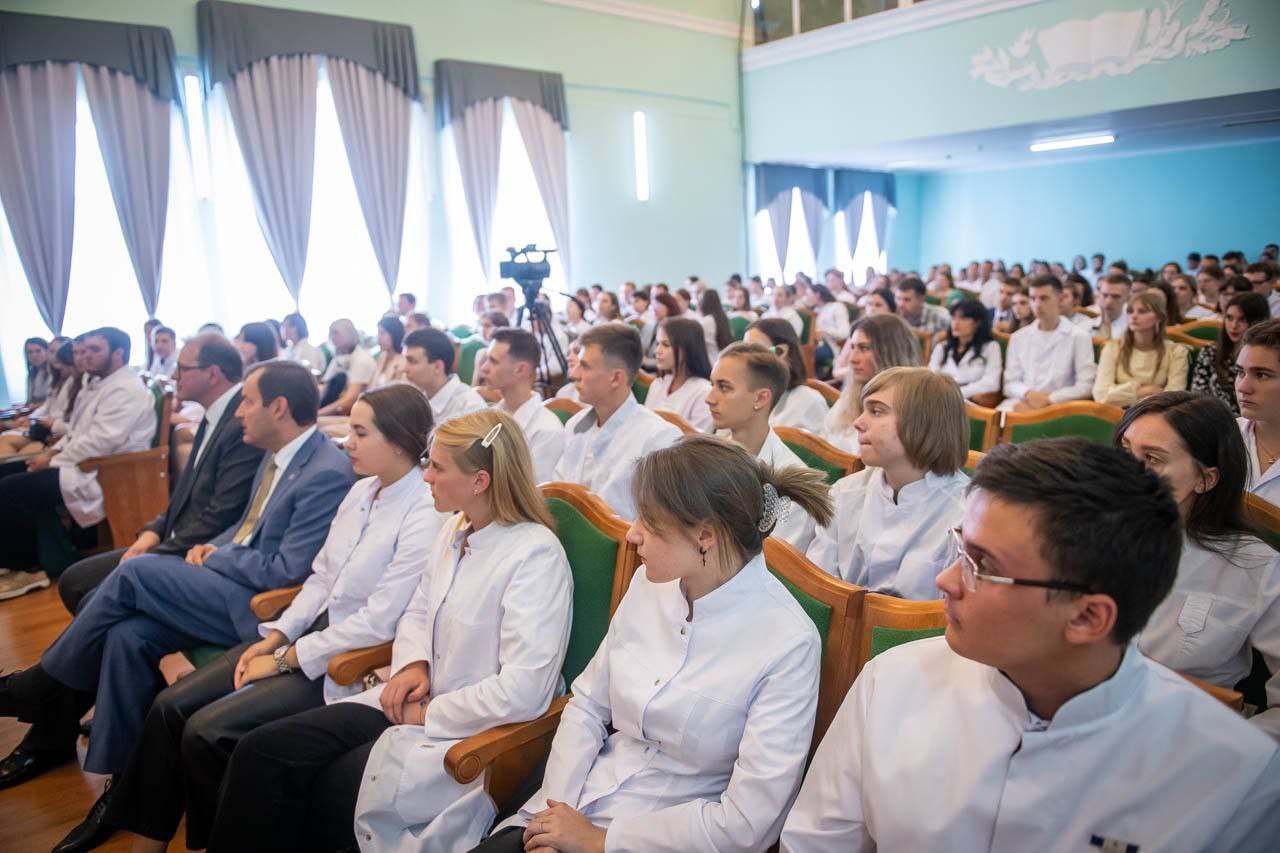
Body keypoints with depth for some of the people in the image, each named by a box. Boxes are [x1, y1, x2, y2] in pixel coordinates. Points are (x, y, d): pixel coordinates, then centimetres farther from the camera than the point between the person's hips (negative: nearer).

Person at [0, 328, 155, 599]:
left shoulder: (127, 391, -17)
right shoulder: (99, 384, 17)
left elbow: (97, 444, -25)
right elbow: (77, 431, 25)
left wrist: (52, 461, -14)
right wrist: (54, 451, 5)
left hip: (102, 475, -11)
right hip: (82, 463, 11)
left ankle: (29, 567, -2)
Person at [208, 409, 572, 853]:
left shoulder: (535, 556, -21)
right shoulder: (454, 528, 4)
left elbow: (523, 691, -26)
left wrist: (429, 714, -15)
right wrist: (411, 666, -4)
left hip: (470, 732, -7)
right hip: (416, 703, 7)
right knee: (263, 751, -5)